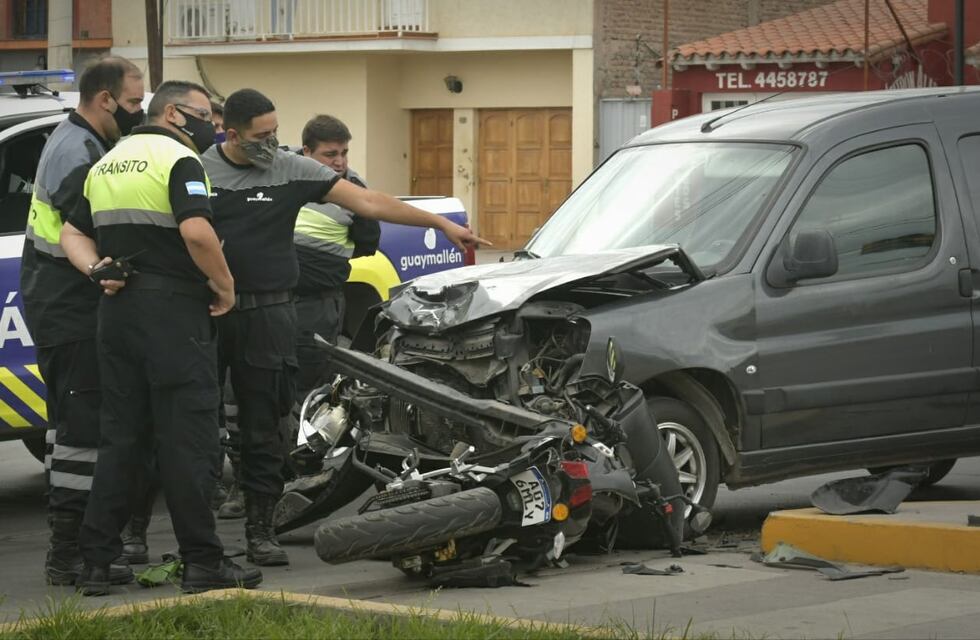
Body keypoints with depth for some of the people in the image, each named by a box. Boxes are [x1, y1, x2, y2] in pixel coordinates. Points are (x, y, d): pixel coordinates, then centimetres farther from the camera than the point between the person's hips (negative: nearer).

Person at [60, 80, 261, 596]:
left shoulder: (106, 163, 18)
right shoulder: (178, 159, -9)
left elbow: (73, 233, 18)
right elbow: (196, 230, -23)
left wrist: (99, 271, 3)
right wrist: (225, 286, -12)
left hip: (116, 313, 8)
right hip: (173, 309, -8)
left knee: (121, 437, 11)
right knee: (189, 439, -4)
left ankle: (95, 561, 8)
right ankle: (202, 562, -3)